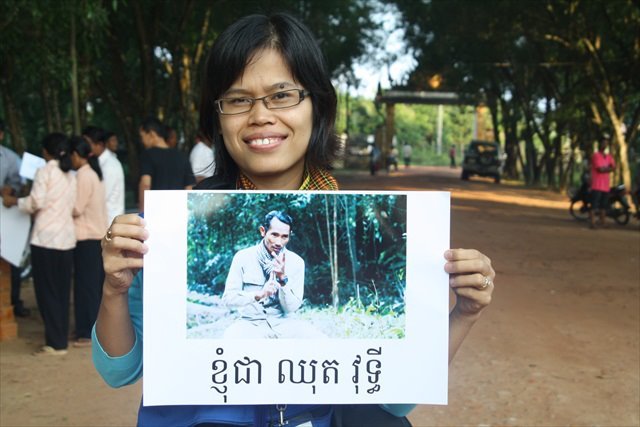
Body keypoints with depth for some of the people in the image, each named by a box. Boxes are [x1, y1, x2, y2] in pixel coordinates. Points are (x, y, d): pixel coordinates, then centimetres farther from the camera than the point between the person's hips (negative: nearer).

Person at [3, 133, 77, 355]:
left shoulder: (44, 172, -6)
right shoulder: (71, 176, 13)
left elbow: (36, 203, -13)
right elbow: (71, 206, 12)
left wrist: (14, 201, 4)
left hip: (46, 237, -6)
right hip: (66, 237, 6)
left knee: (46, 291, 0)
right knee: (61, 291, 10)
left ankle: (55, 343, 1)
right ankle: (61, 340, 13)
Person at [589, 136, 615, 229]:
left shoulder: (609, 156, 16)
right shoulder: (596, 155, -6)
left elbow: (613, 167, 5)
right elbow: (600, 169, -14)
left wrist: (604, 169, -10)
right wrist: (608, 168, 0)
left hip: (606, 186, 7)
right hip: (597, 185, -7)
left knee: (603, 206, 10)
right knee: (594, 205, -10)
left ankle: (602, 222, 17)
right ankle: (591, 222, -11)